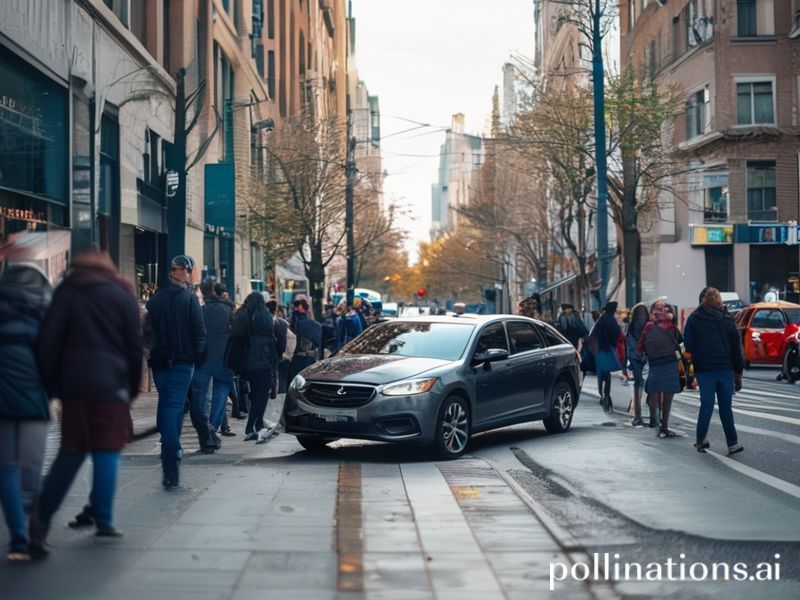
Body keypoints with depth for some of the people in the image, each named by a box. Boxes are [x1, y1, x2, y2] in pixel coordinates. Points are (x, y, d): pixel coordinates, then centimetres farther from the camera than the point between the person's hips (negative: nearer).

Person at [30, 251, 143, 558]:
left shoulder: (66, 291, 8)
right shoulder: (122, 296, 6)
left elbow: (48, 340, 1)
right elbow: (135, 348, 4)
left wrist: (50, 384, 4)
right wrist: (132, 389, 11)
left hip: (73, 384, 2)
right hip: (111, 385, -2)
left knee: (70, 452, 10)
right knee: (107, 452, 3)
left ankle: (40, 520, 3)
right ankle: (103, 521, -1)